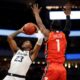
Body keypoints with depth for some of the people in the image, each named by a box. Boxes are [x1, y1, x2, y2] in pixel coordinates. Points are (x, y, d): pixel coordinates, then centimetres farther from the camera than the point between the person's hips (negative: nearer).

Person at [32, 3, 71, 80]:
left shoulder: (48, 34, 5)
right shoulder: (64, 35, 12)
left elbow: (40, 24, 18)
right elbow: (68, 26, 31)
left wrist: (36, 13, 33)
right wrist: (67, 14, 43)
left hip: (51, 67, -4)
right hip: (62, 69, 4)